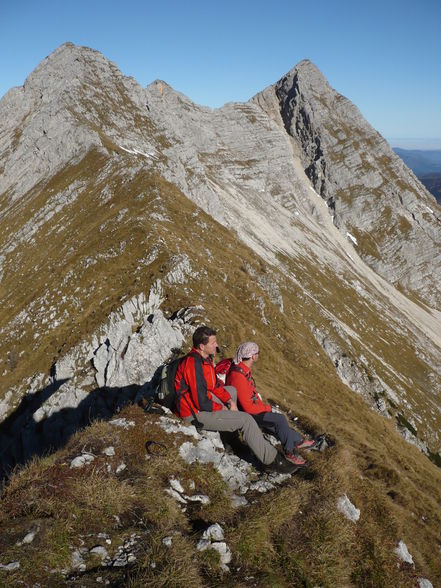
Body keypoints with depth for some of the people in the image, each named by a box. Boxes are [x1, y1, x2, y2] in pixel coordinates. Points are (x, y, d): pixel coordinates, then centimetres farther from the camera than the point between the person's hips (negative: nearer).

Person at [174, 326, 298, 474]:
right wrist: (221, 408, -10)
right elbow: (202, 403, -28)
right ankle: (272, 460, -2)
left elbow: (214, 384, 16)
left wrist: (229, 400, 3)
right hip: (196, 413, -10)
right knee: (246, 420, -13)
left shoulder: (205, 358, 4)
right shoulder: (194, 364, -28)